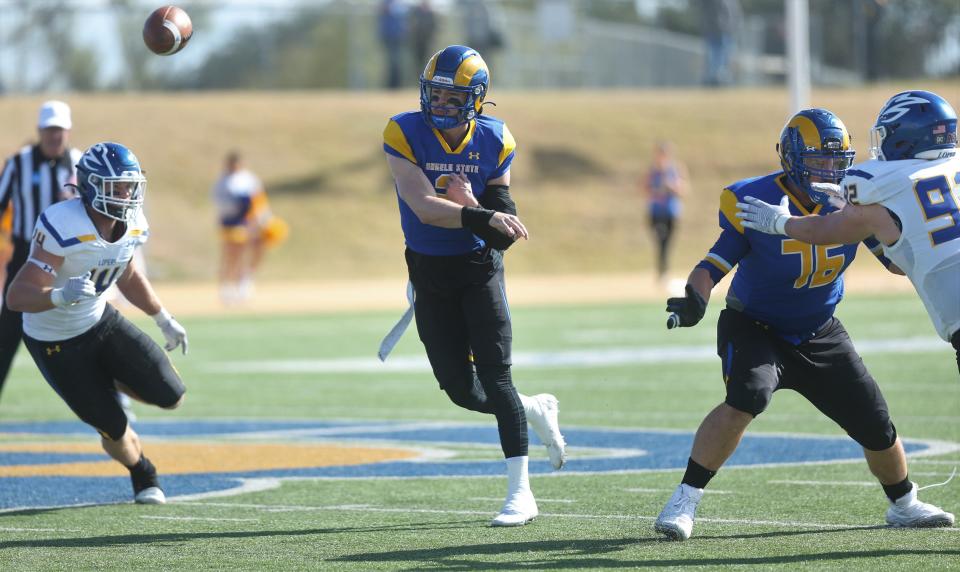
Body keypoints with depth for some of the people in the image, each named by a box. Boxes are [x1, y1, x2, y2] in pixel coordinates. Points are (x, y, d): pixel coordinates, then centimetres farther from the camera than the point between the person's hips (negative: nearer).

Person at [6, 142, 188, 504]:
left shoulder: (132, 226, -8)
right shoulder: (63, 228, -32)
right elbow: (17, 297, -36)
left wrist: (165, 320, 18)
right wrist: (61, 296, -54)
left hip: (100, 321, 6)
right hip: (56, 342, -6)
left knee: (170, 396, -6)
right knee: (115, 431, -1)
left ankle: (111, 383, 26)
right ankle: (143, 477, 34)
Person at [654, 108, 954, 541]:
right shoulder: (755, 203, -22)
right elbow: (718, 260, -21)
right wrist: (695, 300, -40)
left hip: (819, 335, 5)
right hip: (755, 328, -4)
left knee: (875, 423, 6)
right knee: (745, 399, -33)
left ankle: (904, 505, 35)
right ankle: (684, 501, -26)